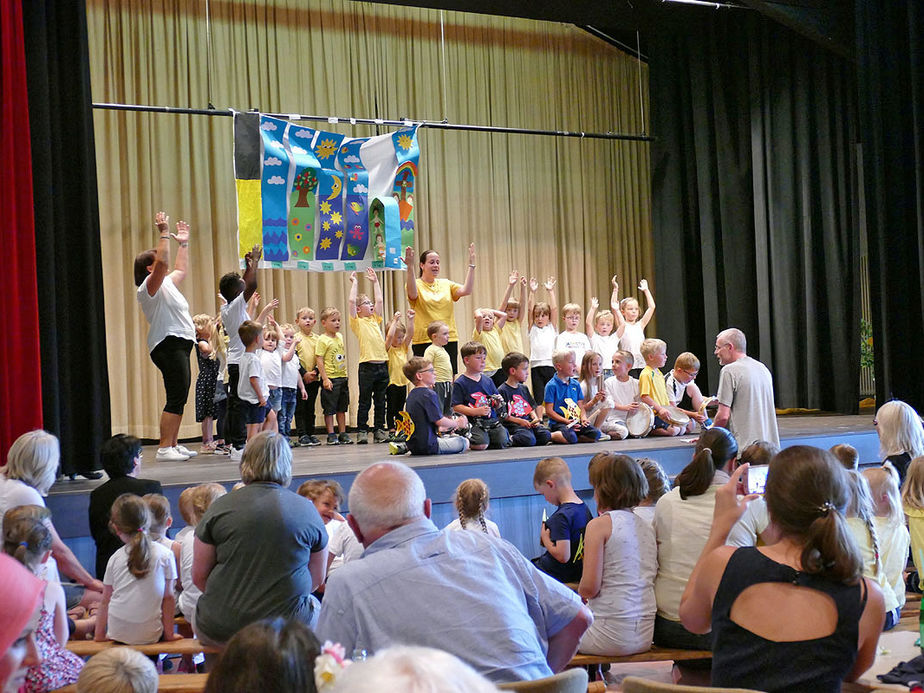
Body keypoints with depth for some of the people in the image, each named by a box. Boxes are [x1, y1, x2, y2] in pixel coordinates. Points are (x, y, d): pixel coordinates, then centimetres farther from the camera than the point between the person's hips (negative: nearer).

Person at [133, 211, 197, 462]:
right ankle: (164, 448, -15)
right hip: (168, 344, -10)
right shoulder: (150, 286, -8)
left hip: (180, 345, 10)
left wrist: (183, 243, 38)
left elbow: (180, 269, 38)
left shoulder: (166, 284, 20)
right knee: (176, 398, -14)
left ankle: (173, 445, 14)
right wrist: (164, 234, -22)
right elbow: (163, 263, -25)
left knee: (179, 398, 10)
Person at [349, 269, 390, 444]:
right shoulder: (357, 322, 1)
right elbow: (351, 301, -8)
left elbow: (379, 300, 19)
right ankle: (362, 431, 6)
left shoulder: (375, 320, 17)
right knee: (365, 401, 1)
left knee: (380, 401, 9)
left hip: (382, 364, 6)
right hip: (367, 366, -6)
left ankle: (379, 430, 15)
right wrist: (354, 283, 1)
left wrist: (375, 281, 24)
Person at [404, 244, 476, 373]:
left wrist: (471, 264, -7)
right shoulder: (416, 284, -1)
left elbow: (466, 290, -2)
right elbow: (413, 294, -24)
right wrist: (410, 267, -34)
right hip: (423, 341, -4)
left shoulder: (445, 284, 13)